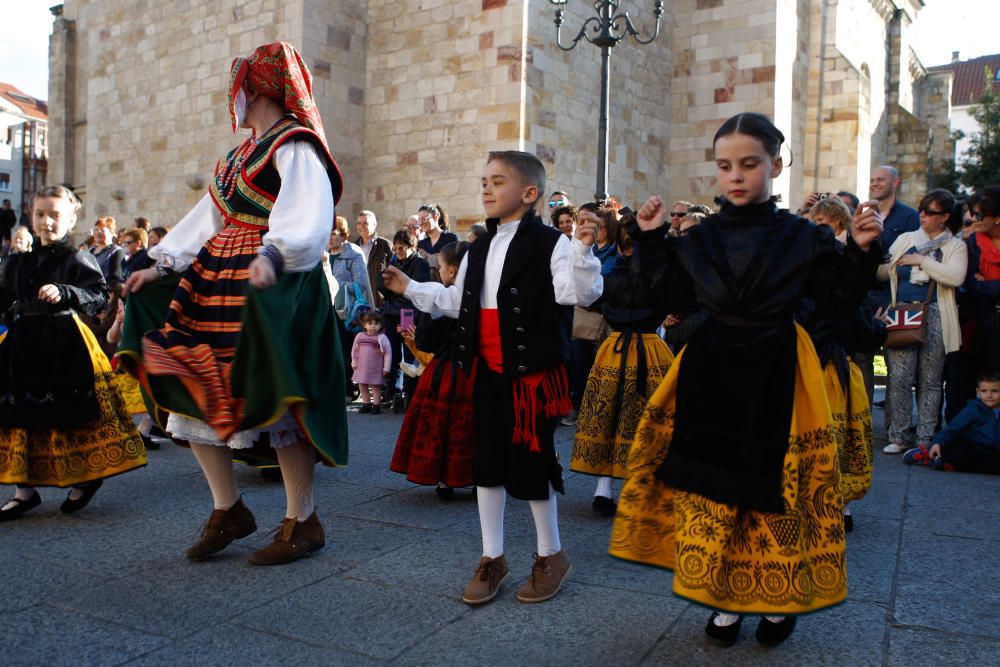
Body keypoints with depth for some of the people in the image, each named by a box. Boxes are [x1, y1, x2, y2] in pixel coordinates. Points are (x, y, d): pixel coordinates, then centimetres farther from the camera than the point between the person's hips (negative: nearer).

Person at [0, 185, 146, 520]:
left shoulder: (78, 260, -3)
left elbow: (99, 296, -12)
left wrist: (64, 293, -25)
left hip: (64, 346, -6)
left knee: (67, 416, -2)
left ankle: (85, 478, 17)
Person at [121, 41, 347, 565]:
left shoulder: (294, 146, -7)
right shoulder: (245, 153, 21)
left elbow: (307, 212, -25)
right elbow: (211, 217, 24)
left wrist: (272, 253, -43)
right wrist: (161, 266, 22)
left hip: (274, 287, -9)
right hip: (216, 284, 9)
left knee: (271, 401, -5)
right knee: (193, 393, 7)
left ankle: (301, 522, 10)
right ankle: (228, 510, 20)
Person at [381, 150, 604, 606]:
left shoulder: (549, 243, -7)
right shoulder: (479, 249, 15)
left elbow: (579, 293, -18)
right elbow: (456, 300, 23)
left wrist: (582, 250, -32)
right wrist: (411, 289, 21)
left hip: (532, 373, -7)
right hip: (486, 373, 7)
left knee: (531, 461, 1)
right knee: (487, 462, 11)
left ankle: (550, 555, 23)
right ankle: (492, 558, 25)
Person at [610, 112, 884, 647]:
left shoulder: (803, 238, -3)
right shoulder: (699, 240, 4)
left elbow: (840, 302, 0)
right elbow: (673, 300, 4)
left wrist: (861, 252, -13)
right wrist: (652, 241, 2)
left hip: (775, 381, -2)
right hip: (710, 379, 2)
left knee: (774, 491, 5)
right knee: (707, 486, 5)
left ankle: (779, 600, 27)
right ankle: (724, 599, 23)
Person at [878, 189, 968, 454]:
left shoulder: (956, 246, 7)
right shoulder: (905, 239, 15)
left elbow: (956, 277, -11)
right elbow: (883, 272, 16)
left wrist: (922, 260, -9)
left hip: (934, 316, -1)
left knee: (930, 380, 3)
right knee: (899, 377, -6)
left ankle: (925, 439, 10)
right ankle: (897, 437, 0)